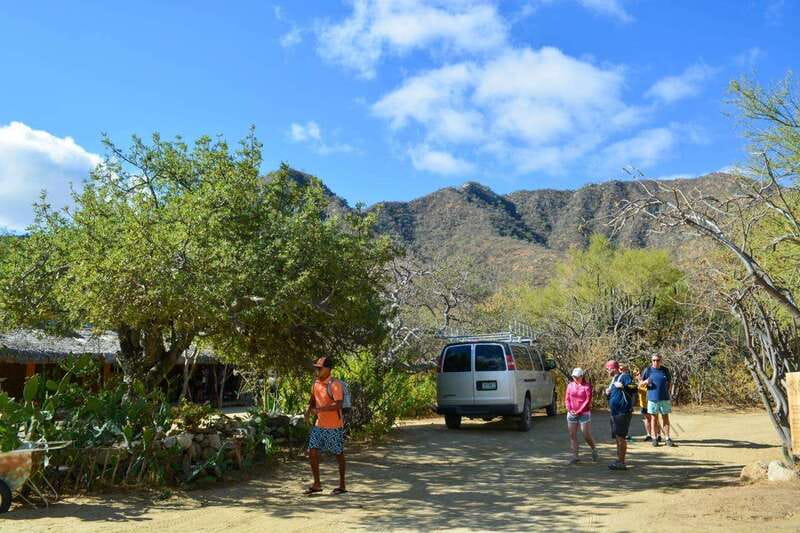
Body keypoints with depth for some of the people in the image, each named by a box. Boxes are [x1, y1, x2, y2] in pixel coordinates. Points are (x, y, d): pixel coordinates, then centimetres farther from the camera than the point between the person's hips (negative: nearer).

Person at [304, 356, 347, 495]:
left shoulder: (335, 385, -17)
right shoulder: (315, 383, 6)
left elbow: (338, 405, -26)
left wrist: (319, 410, -29)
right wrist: (308, 411, 3)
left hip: (334, 426, -7)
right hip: (319, 425, 7)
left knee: (338, 454, 6)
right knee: (312, 452, 1)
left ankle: (342, 486, 19)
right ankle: (317, 484, 14)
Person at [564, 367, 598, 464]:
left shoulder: (587, 385, -4)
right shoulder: (570, 385, 8)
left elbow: (588, 400, -8)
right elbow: (567, 399, 9)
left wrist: (579, 411, -12)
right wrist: (569, 409, -6)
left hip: (584, 414, -4)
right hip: (571, 414, 4)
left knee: (586, 436, -3)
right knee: (572, 435, 3)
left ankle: (594, 450, 25)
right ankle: (575, 456, 10)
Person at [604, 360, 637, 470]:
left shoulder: (624, 377, -10)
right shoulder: (613, 380, 19)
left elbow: (634, 387, -25)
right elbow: (611, 396, 28)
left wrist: (623, 386, -29)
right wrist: (607, 393, 8)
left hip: (623, 412, -10)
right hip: (614, 412, 10)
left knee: (620, 436, -9)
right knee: (617, 437, 13)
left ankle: (621, 462, -6)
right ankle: (619, 460, 21)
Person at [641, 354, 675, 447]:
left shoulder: (665, 370, 5)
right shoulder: (648, 370, 1)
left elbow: (669, 381, 15)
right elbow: (641, 382, 6)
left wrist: (667, 391, 3)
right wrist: (646, 382, -16)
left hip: (664, 398, 1)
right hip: (652, 397, -1)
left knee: (665, 418, 3)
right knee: (654, 418, 6)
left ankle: (667, 438, 8)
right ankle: (655, 438, 13)